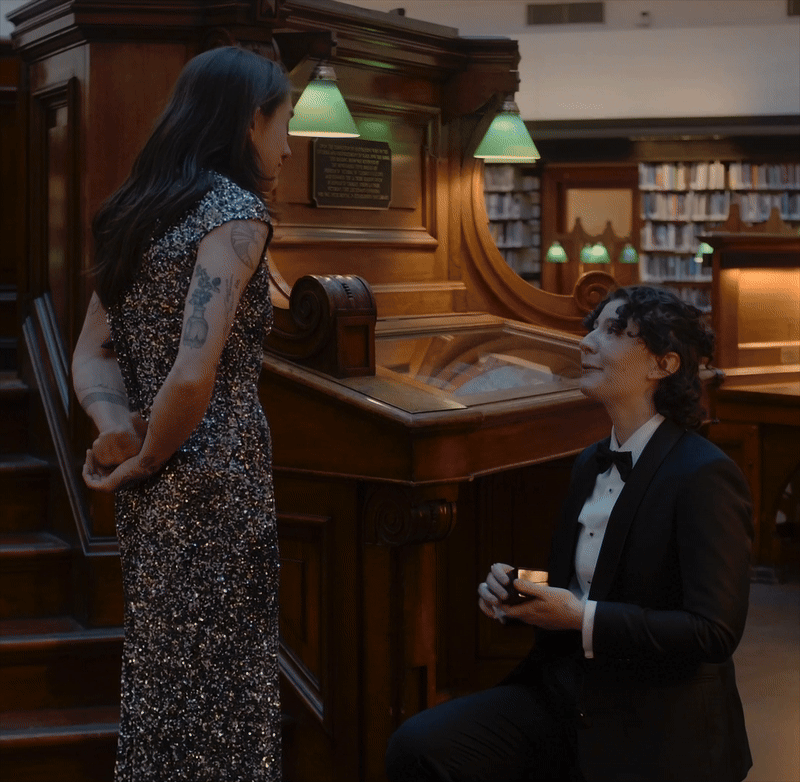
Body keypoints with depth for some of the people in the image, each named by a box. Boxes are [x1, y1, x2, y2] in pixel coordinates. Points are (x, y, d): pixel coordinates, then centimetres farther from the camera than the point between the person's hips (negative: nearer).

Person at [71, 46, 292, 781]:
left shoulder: (142, 210, 11)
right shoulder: (236, 211, -15)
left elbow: (91, 354, 9)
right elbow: (194, 376, -25)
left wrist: (116, 426, -9)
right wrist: (139, 464, -10)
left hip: (157, 495, 8)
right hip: (215, 487, -8)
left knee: (163, 676, 18)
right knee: (218, 687, 4)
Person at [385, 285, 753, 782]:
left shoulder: (705, 476, -14)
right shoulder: (591, 464, 11)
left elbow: (715, 632, -19)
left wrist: (584, 619, -20)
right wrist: (514, 590, -1)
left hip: (655, 736, -6)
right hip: (563, 694, 7)